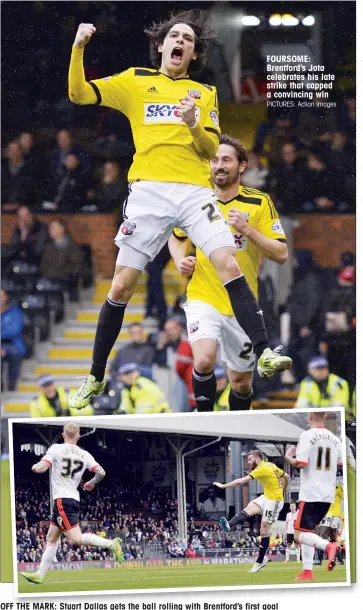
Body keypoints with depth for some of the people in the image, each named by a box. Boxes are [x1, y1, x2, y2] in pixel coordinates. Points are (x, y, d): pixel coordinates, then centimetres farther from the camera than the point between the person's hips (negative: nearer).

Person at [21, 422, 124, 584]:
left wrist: (34, 467, 11)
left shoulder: (56, 449, -6)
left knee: (76, 539, -15)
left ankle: (111, 544, -24)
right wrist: (92, 483, 22)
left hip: (62, 500, -7)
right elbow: (101, 472, 1)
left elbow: (40, 468, -14)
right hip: (74, 498, 7)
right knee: (51, 538, 14)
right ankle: (40, 574, 16)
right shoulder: (84, 455, 7)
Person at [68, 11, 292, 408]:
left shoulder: (205, 93, 17)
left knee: (229, 266, -18)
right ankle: (95, 379, 9)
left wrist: (193, 124, -10)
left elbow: (212, 149, 10)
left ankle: (263, 353, -21)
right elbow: (79, 94, 7)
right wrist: (78, 49, -7)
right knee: (122, 286, -2)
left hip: (194, 192, 1)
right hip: (148, 192, -1)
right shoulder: (135, 81, 12)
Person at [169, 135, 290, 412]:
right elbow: (177, 237, 21)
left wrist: (247, 229, -21)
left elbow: (281, 254, -8)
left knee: (242, 383, 9)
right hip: (203, 298, 0)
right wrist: (181, 261, 0)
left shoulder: (259, 203, -3)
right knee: (204, 361, -27)